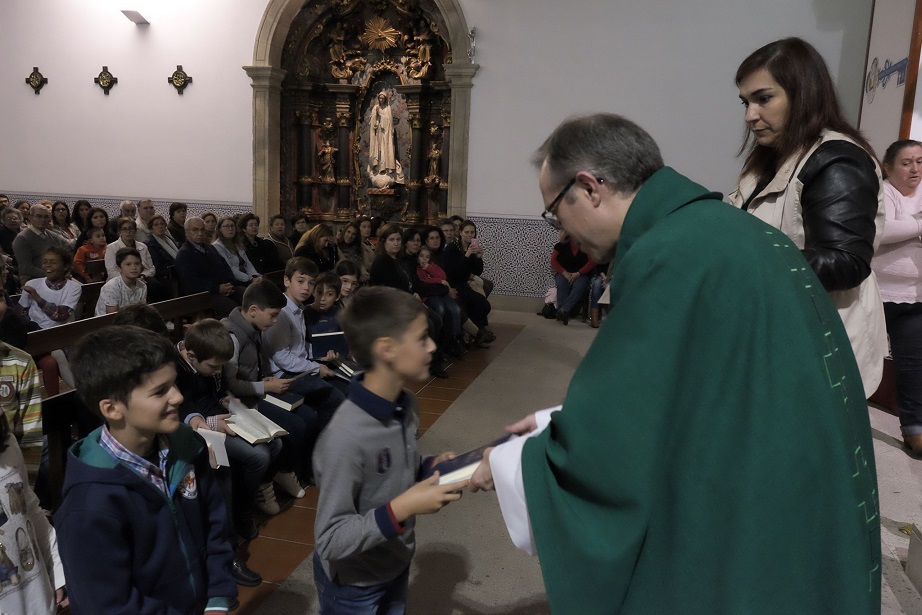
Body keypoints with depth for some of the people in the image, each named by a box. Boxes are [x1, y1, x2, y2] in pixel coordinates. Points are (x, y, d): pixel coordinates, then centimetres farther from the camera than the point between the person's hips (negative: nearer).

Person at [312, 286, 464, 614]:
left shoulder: (406, 406, -9)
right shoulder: (345, 438, -33)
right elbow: (331, 540, -27)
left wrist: (432, 467, -10)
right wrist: (402, 508, -33)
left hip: (396, 565, 7)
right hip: (353, 587, -6)